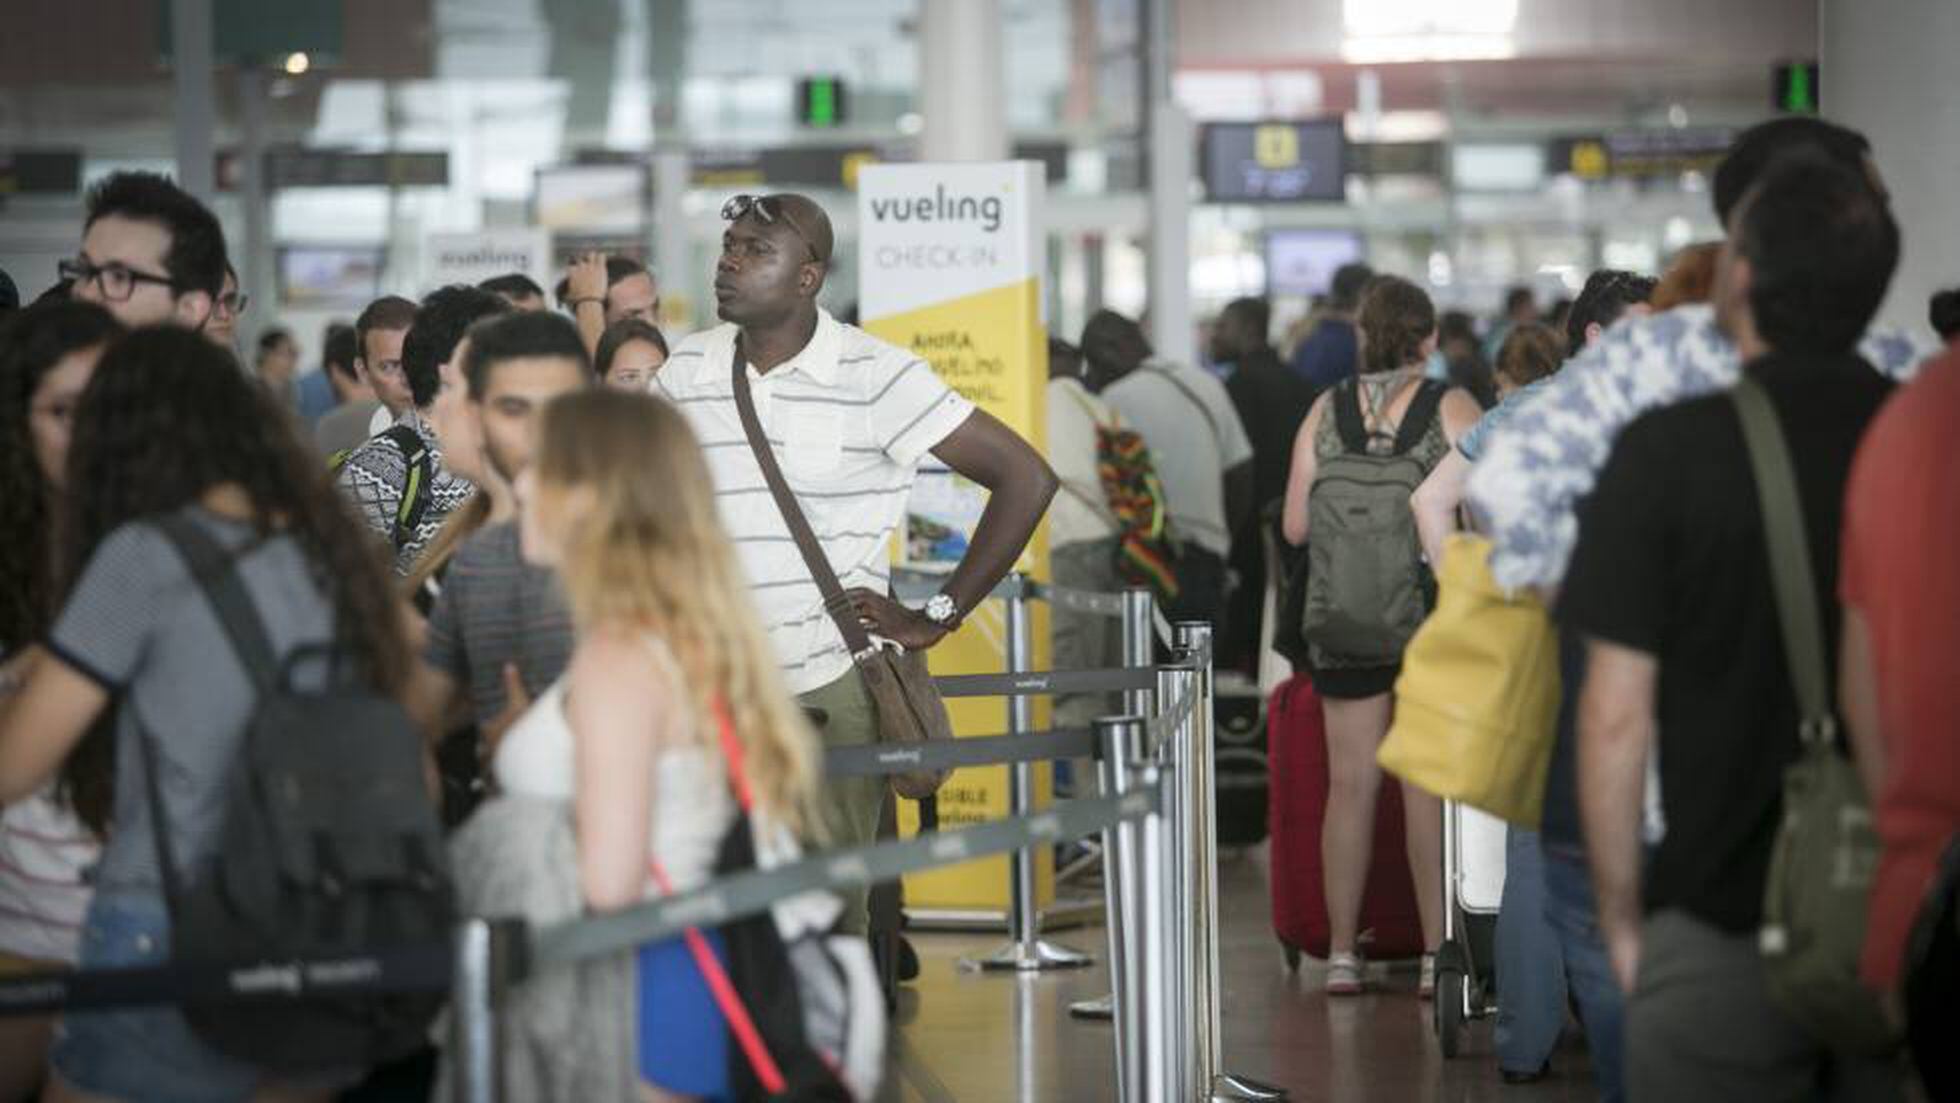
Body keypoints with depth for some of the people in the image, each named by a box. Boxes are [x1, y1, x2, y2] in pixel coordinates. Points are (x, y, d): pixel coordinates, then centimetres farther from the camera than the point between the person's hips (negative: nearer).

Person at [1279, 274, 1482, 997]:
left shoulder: (1326, 410, 4)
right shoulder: (1452, 408, -4)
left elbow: (1295, 527, 5)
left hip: (1345, 614, 2)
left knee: (1349, 783, 8)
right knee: (1430, 785, 2)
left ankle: (1342, 952, 10)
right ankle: (1437, 952, 2)